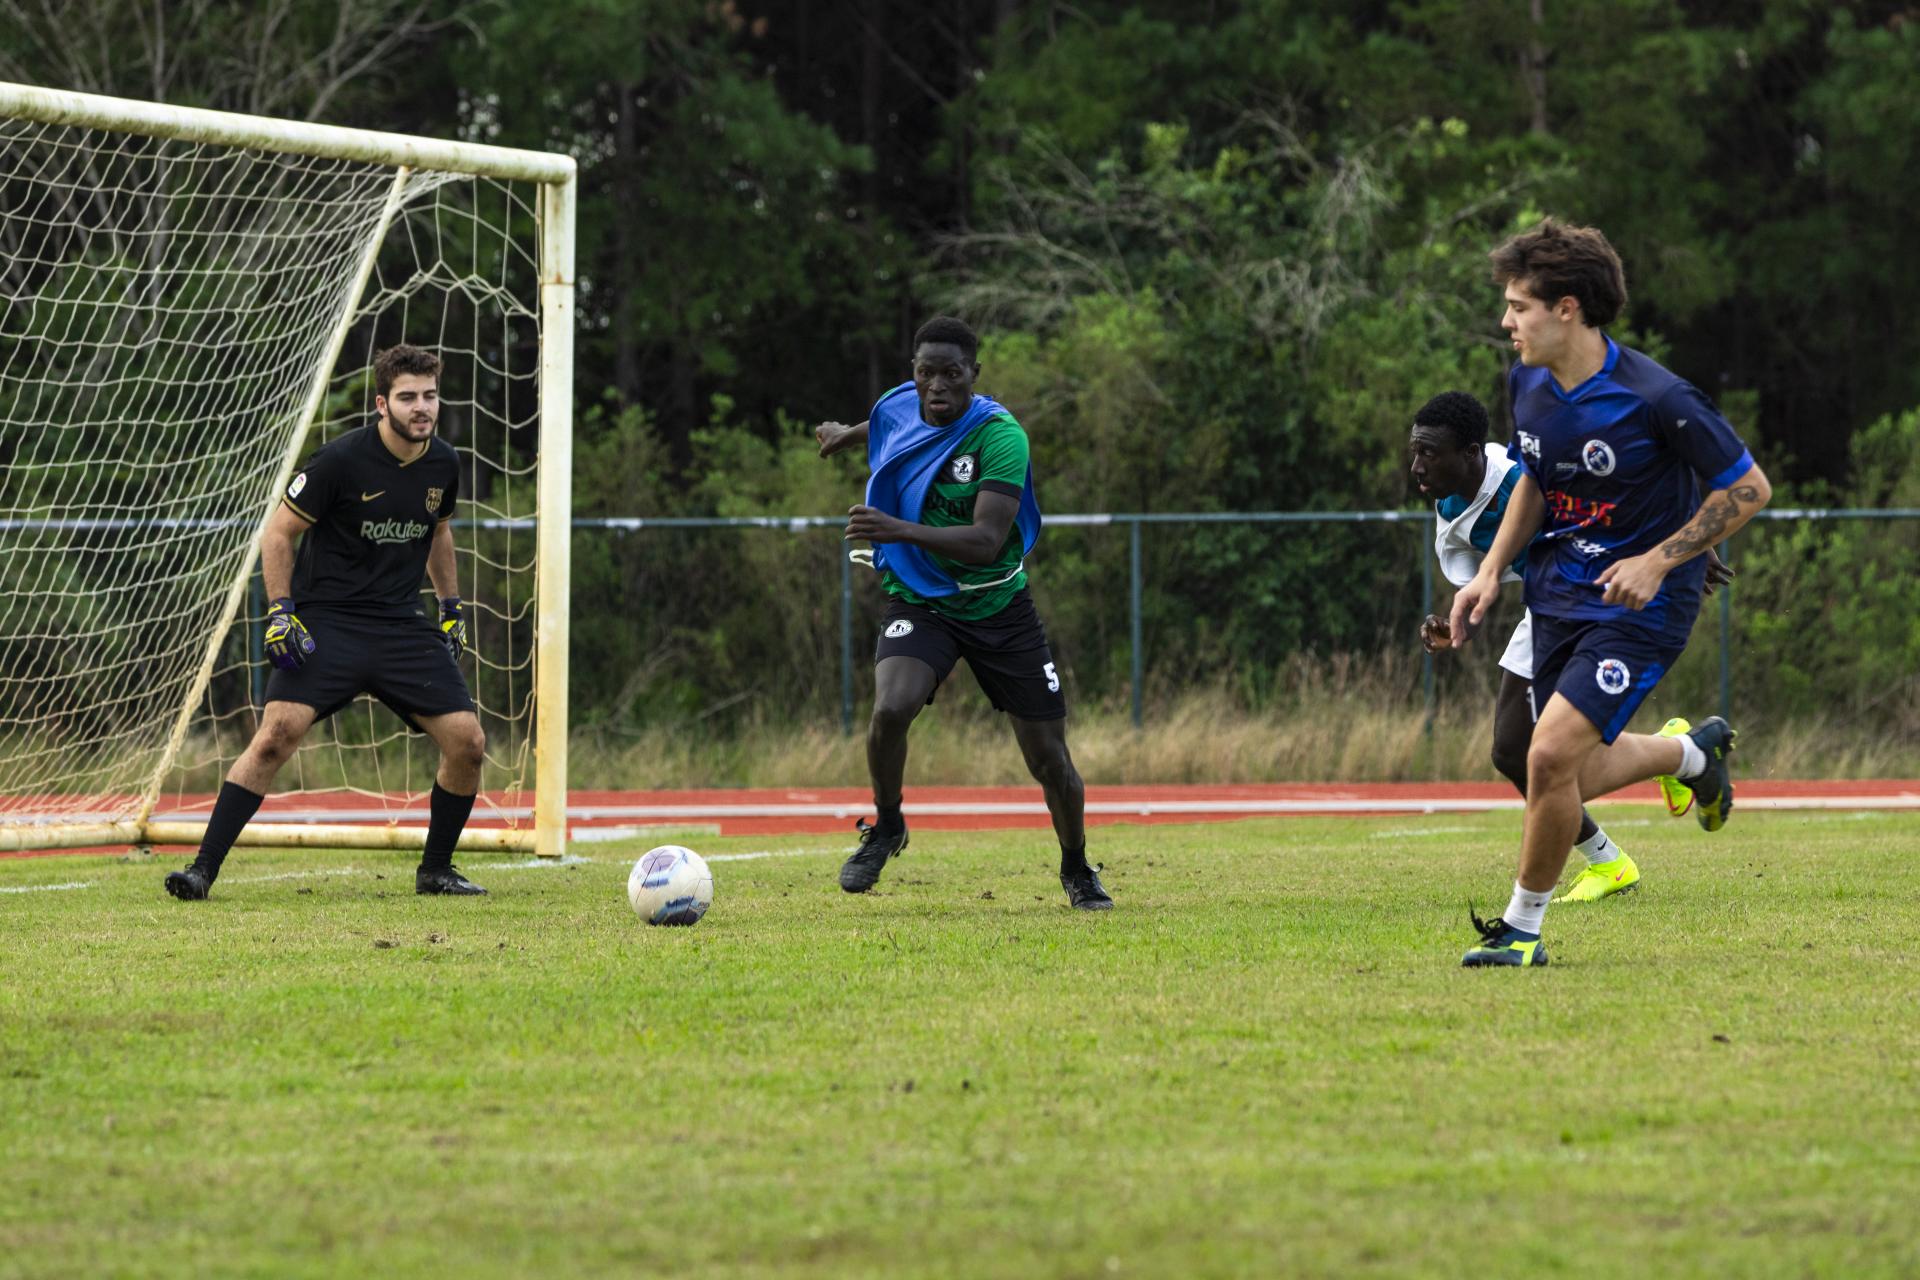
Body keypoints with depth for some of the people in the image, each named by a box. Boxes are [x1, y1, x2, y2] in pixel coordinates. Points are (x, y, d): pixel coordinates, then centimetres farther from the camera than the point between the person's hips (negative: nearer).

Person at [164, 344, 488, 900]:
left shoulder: (443, 464, 4)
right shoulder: (341, 460, -13)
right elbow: (278, 532, -5)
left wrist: (452, 609, 23)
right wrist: (281, 612, -13)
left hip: (401, 625, 5)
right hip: (326, 621, -5)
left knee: (468, 743, -5)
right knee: (277, 733, -22)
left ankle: (436, 870, 15)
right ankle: (203, 868, -18)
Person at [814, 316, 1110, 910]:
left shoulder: (1000, 436, -22)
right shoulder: (898, 407, -7)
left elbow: (986, 542, -32)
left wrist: (899, 530, -43)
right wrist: (850, 433, 39)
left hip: (998, 607, -2)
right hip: (916, 602, 2)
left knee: (1049, 759, 1)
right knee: (890, 708, -28)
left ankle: (1077, 871, 28)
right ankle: (885, 827, -1)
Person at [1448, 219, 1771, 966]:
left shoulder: (1655, 399, -23)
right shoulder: (1528, 385, -2)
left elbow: (1748, 488, -14)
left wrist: (1657, 561, -20)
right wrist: (1491, 571, 5)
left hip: (1638, 605, -7)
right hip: (1559, 596, 7)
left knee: (1550, 757, -19)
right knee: (1573, 774, 14)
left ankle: (1522, 926, 0)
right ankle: (1695, 751, 45)